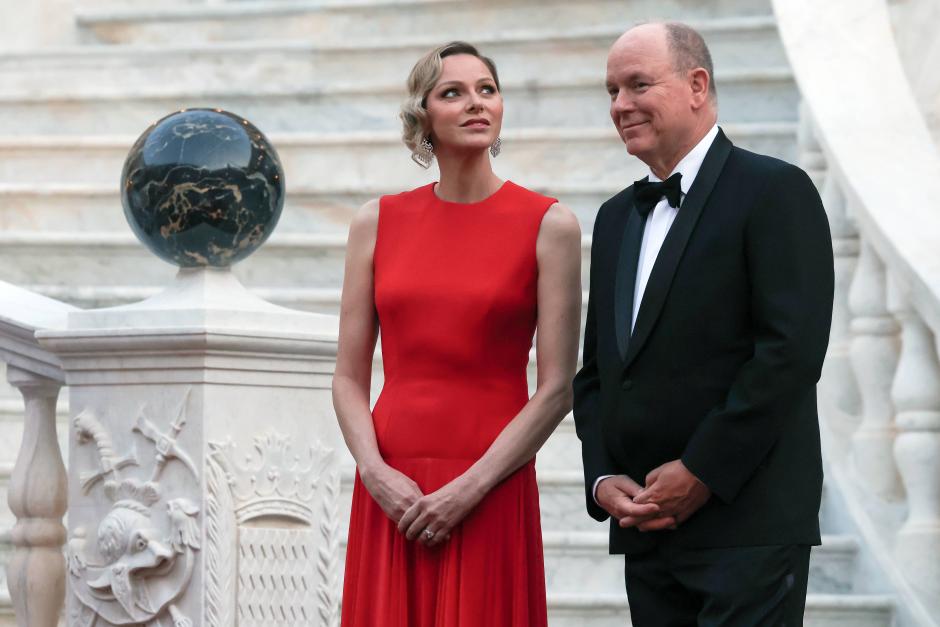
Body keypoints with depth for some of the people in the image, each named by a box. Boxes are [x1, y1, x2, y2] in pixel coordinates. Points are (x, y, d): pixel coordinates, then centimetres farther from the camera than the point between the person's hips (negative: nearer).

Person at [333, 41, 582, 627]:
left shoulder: (548, 225, -1)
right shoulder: (379, 222, 7)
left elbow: (558, 387, -4)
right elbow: (350, 377, 8)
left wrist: (470, 489, -11)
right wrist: (375, 472, -8)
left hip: (490, 491, -2)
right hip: (390, 490, 2)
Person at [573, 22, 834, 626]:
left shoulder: (776, 191, -5)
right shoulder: (616, 218, 19)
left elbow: (793, 350, -14)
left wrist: (701, 473, -15)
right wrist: (603, 479, 1)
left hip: (747, 522, -7)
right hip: (645, 528, 7)